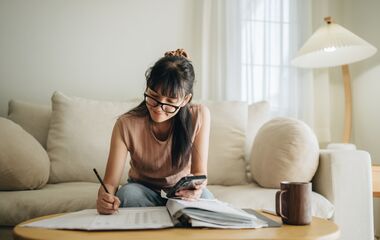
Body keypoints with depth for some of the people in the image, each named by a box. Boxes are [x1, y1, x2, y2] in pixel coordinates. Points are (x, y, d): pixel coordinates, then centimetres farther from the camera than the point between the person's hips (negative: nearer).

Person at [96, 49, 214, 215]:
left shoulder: (199, 116, -19)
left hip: (181, 192, 0)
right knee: (127, 193, -34)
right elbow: (110, 182, -20)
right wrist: (104, 198, -45)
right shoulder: (126, 125, -22)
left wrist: (196, 187, -38)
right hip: (142, 189, 0)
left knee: (204, 197, -33)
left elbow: (199, 172, -13)